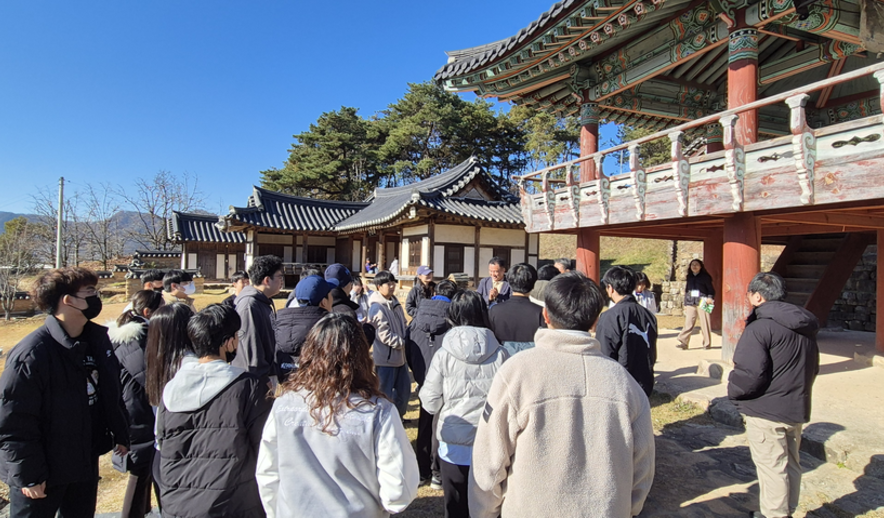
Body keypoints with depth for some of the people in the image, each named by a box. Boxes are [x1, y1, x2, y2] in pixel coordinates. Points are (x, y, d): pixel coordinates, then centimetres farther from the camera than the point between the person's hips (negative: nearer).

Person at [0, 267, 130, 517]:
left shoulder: (97, 339, -1)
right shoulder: (31, 354, -23)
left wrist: (120, 435, 11)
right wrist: (28, 475, -16)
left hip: (86, 461, 7)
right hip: (42, 471, -6)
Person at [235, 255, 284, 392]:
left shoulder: (265, 302, 11)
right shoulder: (249, 305, -20)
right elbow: (250, 344, -23)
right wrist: (263, 380, -21)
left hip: (268, 374, 10)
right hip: (255, 379, -10)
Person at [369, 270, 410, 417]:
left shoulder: (395, 303, 9)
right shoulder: (377, 308, -18)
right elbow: (384, 335, -22)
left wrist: (405, 340, -1)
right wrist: (402, 343, -17)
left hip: (399, 355, 9)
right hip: (385, 357, -9)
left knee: (404, 388, 19)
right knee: (385, 392, 5)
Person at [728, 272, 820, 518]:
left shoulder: (760, 328, -21)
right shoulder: (805, 327, 8)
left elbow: (750, 373, -27)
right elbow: (813, 367, 18)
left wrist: (733, 390, -9)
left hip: (766, 411, -9)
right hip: (797, 408, 9)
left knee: (771, 466, 2)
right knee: (791, 463, 20)